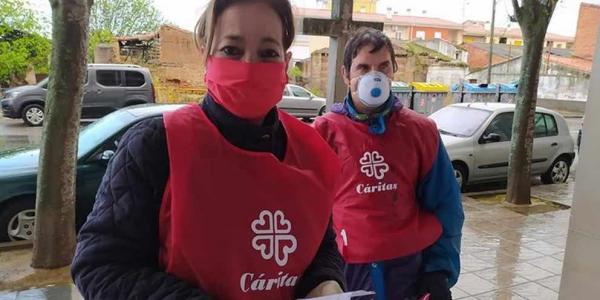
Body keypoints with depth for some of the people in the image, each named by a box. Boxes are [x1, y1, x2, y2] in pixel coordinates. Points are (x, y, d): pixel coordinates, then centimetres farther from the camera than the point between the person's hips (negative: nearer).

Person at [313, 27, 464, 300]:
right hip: (345, 270, -1)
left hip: (410, 268, 1)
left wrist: (440, 271, -2)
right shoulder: (325, 132, -3)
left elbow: (445, 207, 4)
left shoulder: (420, 131, 1)